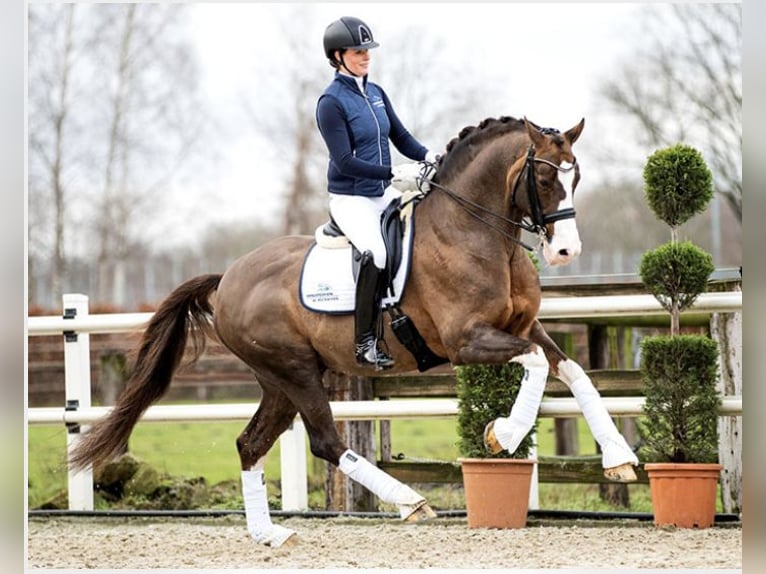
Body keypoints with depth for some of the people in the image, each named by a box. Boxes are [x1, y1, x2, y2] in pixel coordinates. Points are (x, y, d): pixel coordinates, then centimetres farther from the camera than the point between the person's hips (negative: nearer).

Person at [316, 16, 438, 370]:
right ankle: (365, 343, -24)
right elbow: (345, 161, -17)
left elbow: (401, 137, 14)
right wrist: (394, 174, -24)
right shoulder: (331, 102, -11)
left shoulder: (376, 93, 12)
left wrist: (428, 156, -7)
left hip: (384, 195, 8)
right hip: (350, 199, -8)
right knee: (376, 253, -31)